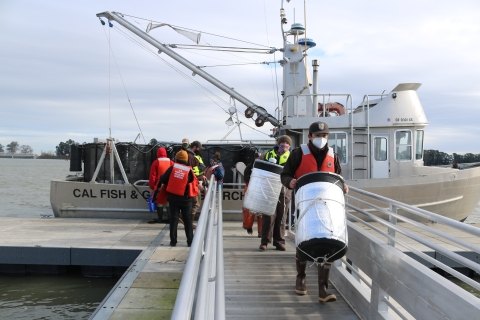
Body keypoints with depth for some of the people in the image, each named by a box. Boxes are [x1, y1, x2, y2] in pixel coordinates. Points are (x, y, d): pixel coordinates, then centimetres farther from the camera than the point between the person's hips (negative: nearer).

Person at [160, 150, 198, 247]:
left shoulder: (172, 168, -4)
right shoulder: (189, 170, -5)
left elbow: (163, 179, -1)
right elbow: (195, 182, 2)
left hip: (173, 197, 1)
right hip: (185, 199, -1)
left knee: (173, 219, 7)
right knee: (187, 220, 8)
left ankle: (173, 240, 7)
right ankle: (190, 241, 9)